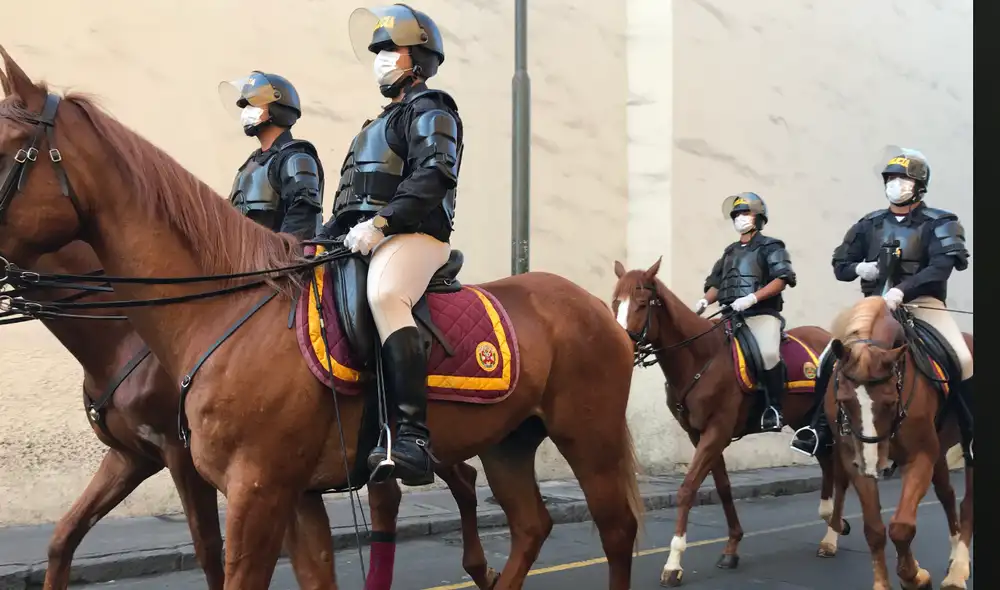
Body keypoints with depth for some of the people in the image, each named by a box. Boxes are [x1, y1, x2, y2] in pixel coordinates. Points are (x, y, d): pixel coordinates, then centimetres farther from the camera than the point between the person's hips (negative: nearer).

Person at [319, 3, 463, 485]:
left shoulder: (430, 110, 4)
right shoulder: (384, 122, 30)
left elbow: (432, 178, -14)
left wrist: (381, 222, -24)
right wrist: (324, 238, 14)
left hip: (412, 236, -10)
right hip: (360, 240, 10)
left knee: (385, 295, -38)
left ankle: (413, 438, -49)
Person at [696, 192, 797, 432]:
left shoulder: (770, 247, 5)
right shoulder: (730, 251, 23)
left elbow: (781, 279, -8)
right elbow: (716, 284, 23)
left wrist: (752, 298, -20)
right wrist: (705, 301, 1)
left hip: (761, 314, -7)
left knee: (768, 353, -31)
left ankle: (773, 408, -18)